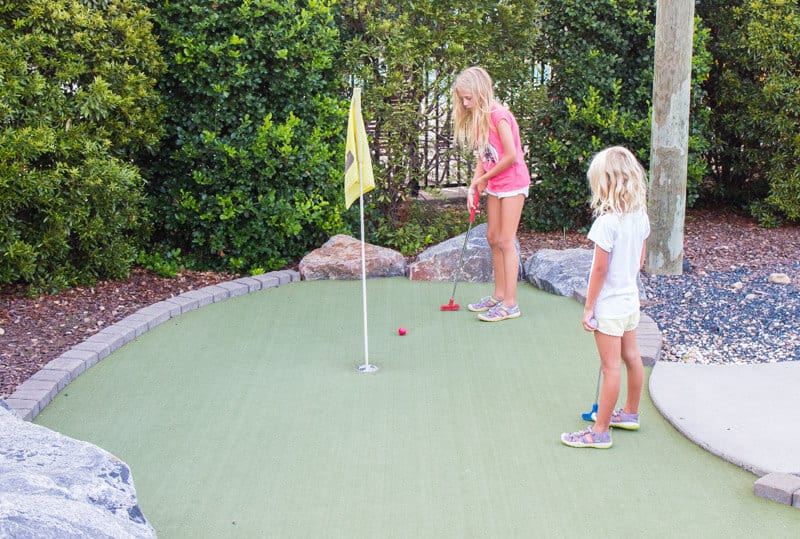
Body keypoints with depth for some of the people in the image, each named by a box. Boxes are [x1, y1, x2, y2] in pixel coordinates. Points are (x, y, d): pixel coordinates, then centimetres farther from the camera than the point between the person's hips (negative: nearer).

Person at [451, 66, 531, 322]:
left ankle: (510, 303, -3)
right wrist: (473, 188, -3)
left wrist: (483, 178, -12)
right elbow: (482, 158, 9)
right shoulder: (478, 118, 8)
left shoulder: (499, 116, -20)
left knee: (505, 241, -7)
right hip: (494, 186, 9)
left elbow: (511, 156, -23)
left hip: (512, 183, -9)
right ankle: (499, 295, 22)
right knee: (493, 238, 12)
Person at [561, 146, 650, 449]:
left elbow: (599, 269, -21)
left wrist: (588, 308, -13)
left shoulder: (606, 222, -24)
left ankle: (601, 431, 6)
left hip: (609, 304, -8)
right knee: (631, 357, 20)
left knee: (610, 367, -3)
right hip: (631, 298, 8)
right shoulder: (641, 217, 0)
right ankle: (630, 413, 37)